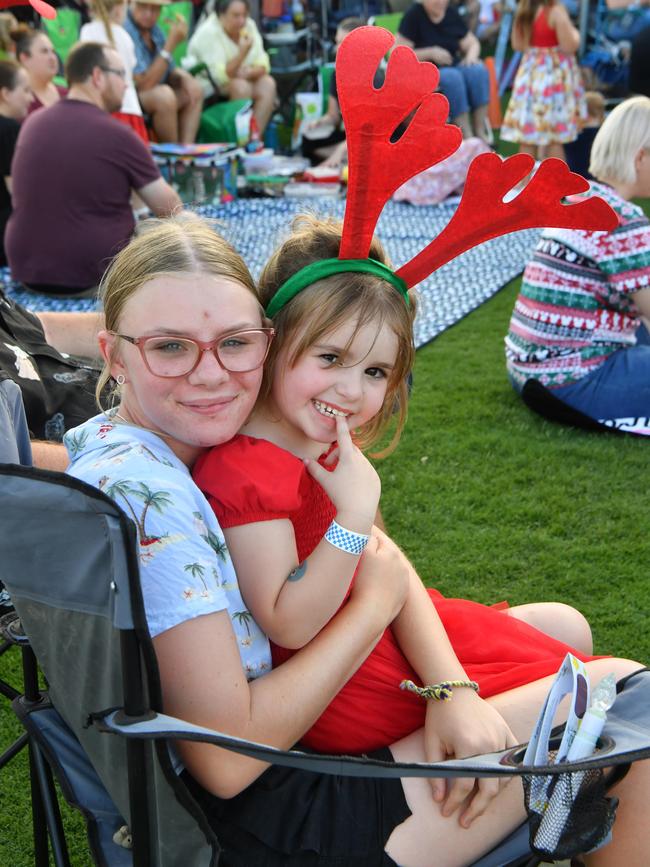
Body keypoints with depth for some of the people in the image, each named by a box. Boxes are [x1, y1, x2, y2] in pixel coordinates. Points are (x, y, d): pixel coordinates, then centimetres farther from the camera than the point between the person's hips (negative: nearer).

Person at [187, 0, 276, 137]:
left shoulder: (249, 25, -2)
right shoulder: (208, 32, -20)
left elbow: (263, 64, -4)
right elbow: (221, 76, -27)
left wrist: (249, 72, -26)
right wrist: (243, 52, -38)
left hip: (242, 80, 6)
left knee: (268, 83, -18)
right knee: (241, 86, -31)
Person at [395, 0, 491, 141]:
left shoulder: (452, 14, 8)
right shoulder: (413, 16, -7)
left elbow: (472, 43, 14)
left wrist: (471, 56, -10)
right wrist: (430, 53, -21)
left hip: (453, 66, 5)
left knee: (479, 70, -24)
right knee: (452, 77, -34)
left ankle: (480, 132, -27)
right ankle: (467, 138, -34)